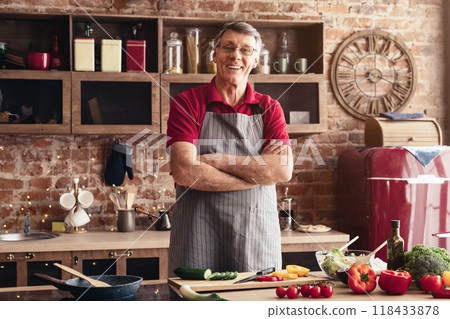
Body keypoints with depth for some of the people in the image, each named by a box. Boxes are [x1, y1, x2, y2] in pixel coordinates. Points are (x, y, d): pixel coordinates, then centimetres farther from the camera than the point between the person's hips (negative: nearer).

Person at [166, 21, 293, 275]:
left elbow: (283, 170, -8)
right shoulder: (187, 103, -1)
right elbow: (184, 172, -15)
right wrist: (258, 170, -11)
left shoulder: (269, 109, 7)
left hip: (257, 235, 2)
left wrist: (218, 160, -14)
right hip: (199, 237, -2)